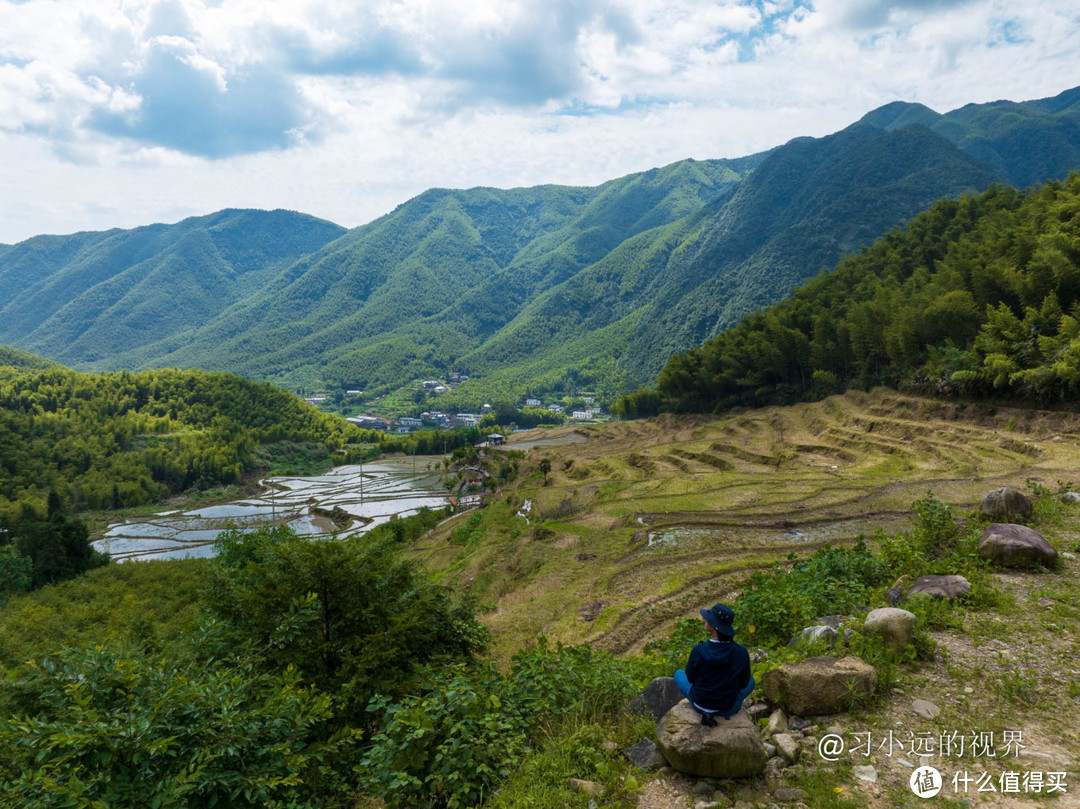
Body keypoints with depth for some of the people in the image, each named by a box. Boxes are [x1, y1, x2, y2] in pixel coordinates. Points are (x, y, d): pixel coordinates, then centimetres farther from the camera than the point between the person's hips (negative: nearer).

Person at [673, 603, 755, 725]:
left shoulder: (698, 651, -27)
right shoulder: (742, 652, -23)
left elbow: (690, 678, -9)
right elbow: (743, 683, -6)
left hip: (700, 704, -2)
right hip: (729, 707, 2)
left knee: (678, 674, 29)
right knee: (751, 680, 32)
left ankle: (706, 712, 11)